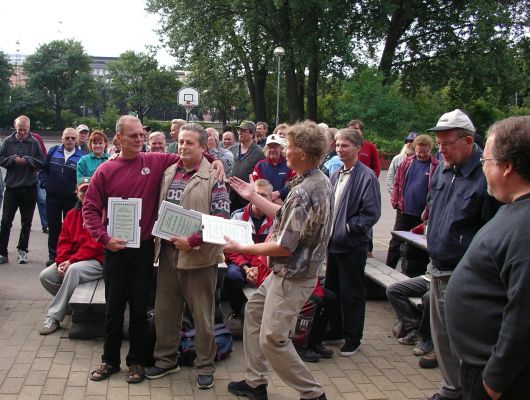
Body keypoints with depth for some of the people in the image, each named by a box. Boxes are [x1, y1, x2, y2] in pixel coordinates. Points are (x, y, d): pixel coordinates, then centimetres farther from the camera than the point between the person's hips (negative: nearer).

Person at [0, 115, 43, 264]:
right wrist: (12, 159, -13)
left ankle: (22, 250, 23)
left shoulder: (34, 143, 0)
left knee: (26, 222, 9)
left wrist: (28, 160, -16)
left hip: (29, 188, 0)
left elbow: (41, 163, 0)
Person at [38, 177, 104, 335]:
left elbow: (97, 243, -19)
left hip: (98, 261, -8)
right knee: (45, 276, -8)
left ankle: (53, 317, -25)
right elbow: (64, 241, 10)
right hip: (71, 261, 8)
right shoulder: (72, 214, 12)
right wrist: (61, 262, -9)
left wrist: (71, 261, -19)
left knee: (73, 270, -34)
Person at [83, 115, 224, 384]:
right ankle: (110, 360, 25)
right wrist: (104, 238, -12)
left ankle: (137, 360, 24)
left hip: (144, 247, 0)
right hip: (115, 248, 0)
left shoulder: (156, 162, -1)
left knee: (139, 306, 10)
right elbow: (90, 209, -1)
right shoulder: (105, 171, -3)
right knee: (114, 307, 10)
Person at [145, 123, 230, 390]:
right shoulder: (167, 173, 10)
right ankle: (166, 359, 31)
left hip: (198, 255, -5)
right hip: (167, 251, 5)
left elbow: (220, 219, -14)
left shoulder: (213, 178, -8)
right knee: (165, 310, 14)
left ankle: (205, 365, 21)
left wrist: (192, 241, -20)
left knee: (202, 315, 6)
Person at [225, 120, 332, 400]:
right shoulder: (320, 180, 4)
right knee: (254, 310, 21)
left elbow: (285, 247, -25)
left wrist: (242, 249, -14)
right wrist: (253, 196, 15)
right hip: (287, 271, 11)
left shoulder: (303, 192, -28)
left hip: (293, 276, -11)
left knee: (272, 339, -2)